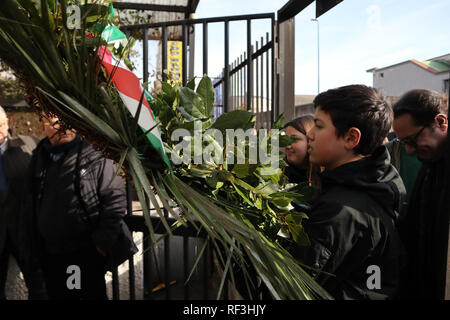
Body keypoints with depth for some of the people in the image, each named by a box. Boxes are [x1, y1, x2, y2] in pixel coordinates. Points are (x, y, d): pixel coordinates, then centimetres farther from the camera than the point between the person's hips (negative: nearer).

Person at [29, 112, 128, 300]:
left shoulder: (94, 153, -11)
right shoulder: (39, 157, 6)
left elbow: (116, 198, -12)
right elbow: (35, 206, 16)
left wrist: (102, 243, -13)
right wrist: (38, 246, 14)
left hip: (86, 254, -5)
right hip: (49, 254, 6)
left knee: (93, 295, 8)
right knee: (57, 295, 19)